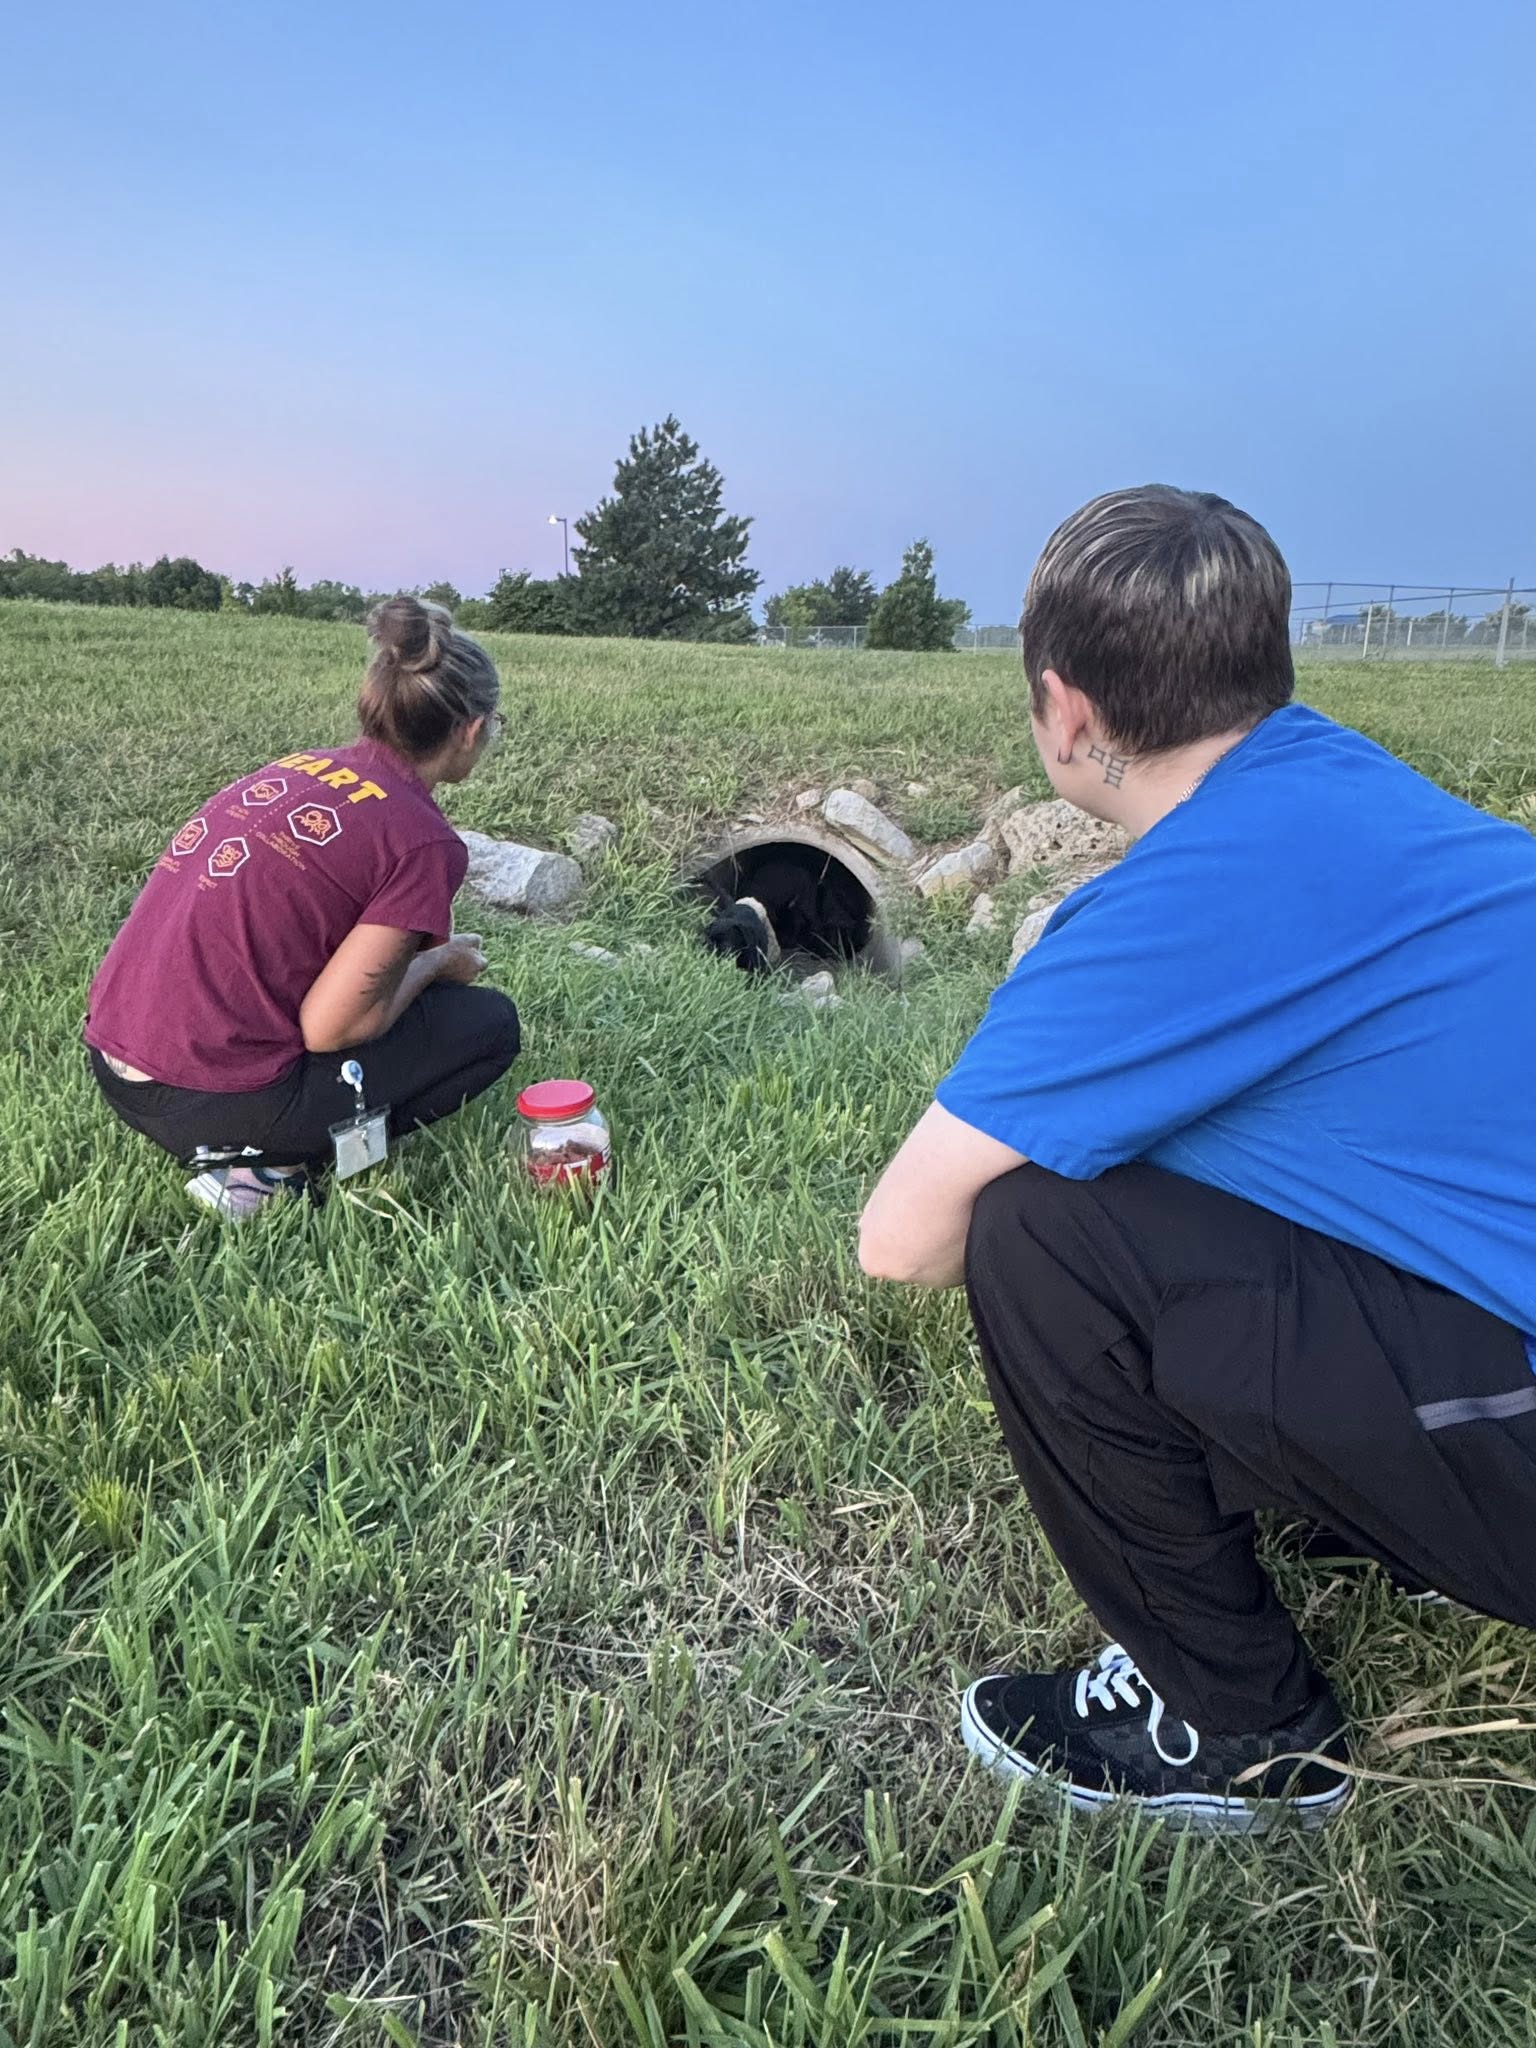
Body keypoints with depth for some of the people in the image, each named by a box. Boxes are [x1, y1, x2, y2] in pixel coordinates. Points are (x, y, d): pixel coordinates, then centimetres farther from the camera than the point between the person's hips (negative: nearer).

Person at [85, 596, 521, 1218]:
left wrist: (417, 952, 24)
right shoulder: (424, 841, -13)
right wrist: (437, 964, 3)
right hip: (209, 1103, -8)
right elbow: (329, 1026, -15)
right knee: (489, 1022, 5)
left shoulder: (294, 768, 8)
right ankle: (271, 1167, -1)